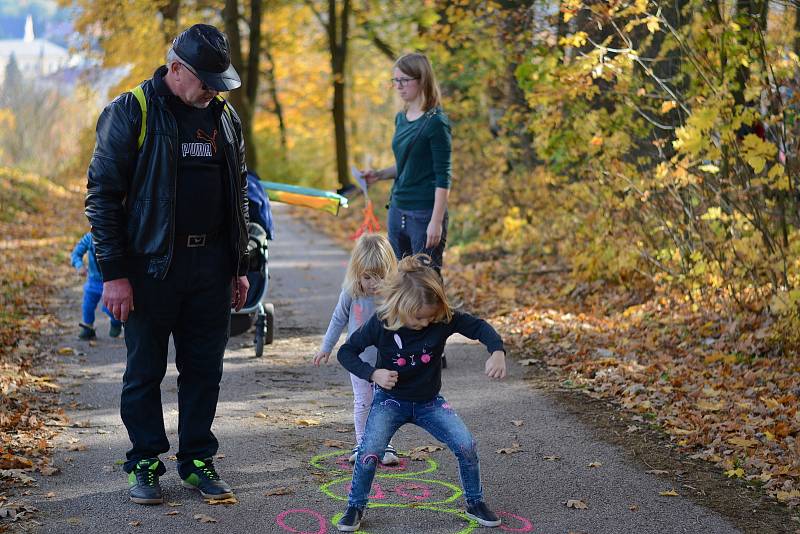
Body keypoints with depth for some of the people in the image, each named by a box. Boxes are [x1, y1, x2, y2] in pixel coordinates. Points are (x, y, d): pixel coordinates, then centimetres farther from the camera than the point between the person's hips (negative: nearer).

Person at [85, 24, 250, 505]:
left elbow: (238, 194, 17)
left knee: (205, 369, 9)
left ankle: (198, 460, 21)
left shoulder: (225, 115, 10)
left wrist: (239, 266, 13)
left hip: (210, 263, 5)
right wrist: (114, 273, -13)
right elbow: (103, 195, -9)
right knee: (145, 371, 6)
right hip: (151, 264, -4)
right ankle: (146, 464, 18)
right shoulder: (130, 112, -8)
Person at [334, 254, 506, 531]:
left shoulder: (444, 319, -19)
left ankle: (475, 503, 10)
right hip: (390, 399, -2)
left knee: (466, 446, -14)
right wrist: (373, 373, -26)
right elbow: (346, 352, -10)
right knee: (369, 452, -23)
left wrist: (497, 352, -32)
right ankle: (355, 508, 2)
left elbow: (479, 326, -12)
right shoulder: (381, 323, -21)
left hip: (429, 402, 2)